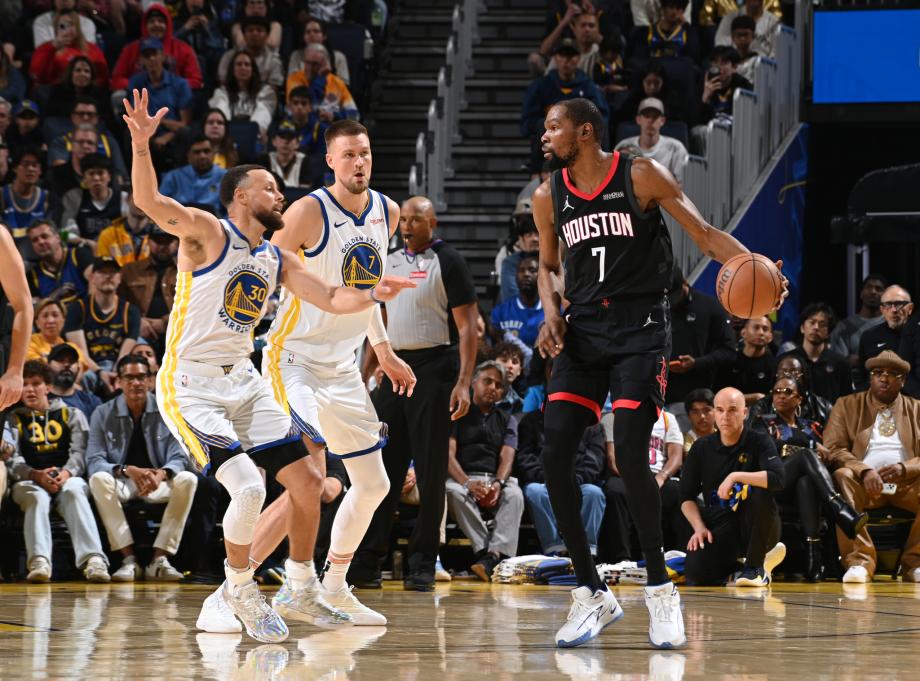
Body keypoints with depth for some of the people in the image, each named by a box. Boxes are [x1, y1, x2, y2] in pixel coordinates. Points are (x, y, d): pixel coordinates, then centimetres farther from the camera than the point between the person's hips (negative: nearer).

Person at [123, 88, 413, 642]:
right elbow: (149, 201, -24)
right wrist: (141, 145, -41)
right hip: (191, 384, -8)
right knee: (248, 488, -21)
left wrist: (374, 295, -9)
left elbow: (331, 299, 11)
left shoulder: (278, 260, 12)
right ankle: (240, 591, 1)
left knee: (305, 482, 5)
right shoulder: (208, 232, -9)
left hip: (243, 382, 8)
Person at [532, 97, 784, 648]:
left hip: (639, 327, -5)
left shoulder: (641, 177, -5)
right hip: (583, 328, 5)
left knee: (630, 454, -16)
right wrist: (552, 311, 1)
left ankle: (660, 588, 2)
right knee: (555, 454, -9)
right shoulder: (549, 197, 8)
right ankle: (593, 595, 2)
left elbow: (704, 233, -7)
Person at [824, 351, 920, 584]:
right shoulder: (847, 405, 14)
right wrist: (864, 471, -18)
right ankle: (860, 562, -37)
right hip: (865, 484, -1)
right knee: (842, 477, -35)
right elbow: (834, 449, 1)